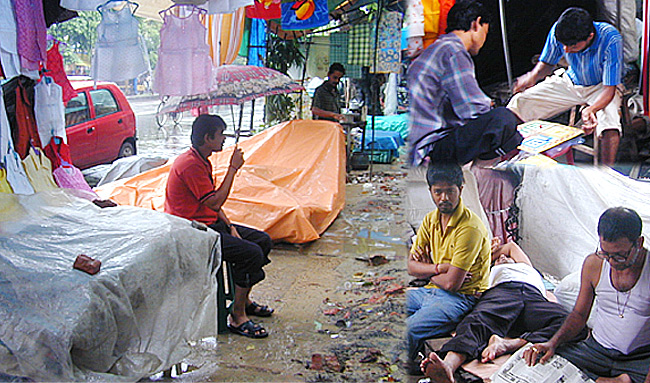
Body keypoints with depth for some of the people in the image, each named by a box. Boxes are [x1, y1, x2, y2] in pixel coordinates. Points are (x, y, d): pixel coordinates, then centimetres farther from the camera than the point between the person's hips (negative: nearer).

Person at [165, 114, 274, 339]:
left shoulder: (201, 161, 12)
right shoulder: (190, 165, -21)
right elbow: (214, 202, -24)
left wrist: (230, 228, 5)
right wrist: (233, 168, -19)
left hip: (210, 224, 11)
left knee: (263, 240, 9)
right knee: (251, 253, -22)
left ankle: (244, 300, 21)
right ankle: (237, 316, -10)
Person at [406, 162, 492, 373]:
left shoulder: (470, 228, -20)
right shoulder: (431, 219, 5)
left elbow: (451, 283, -21)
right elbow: (412, 267, 4)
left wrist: (428, 271, -2)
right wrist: (440, 268, -13)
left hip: (460, 298, -8)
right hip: (431, 291, 8)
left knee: (409, 329, -26)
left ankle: (410, 364, 3)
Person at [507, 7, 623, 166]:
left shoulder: (610, 39, -31)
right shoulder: (558, 31, -21)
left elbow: (609, 90, -28)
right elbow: (546, 63, 0)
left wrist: (590, 110, -49)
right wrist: (533, 76, -25)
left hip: (601, 87, -4)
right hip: (570, 82, 4)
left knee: (609, 125, -36)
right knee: (519, 102, -12)